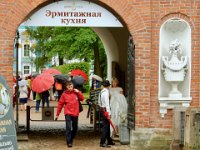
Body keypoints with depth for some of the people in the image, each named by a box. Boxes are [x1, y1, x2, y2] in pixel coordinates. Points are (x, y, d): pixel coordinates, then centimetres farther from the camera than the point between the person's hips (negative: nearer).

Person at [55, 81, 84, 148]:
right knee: (68, 128, -13)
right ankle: (69, 142, -9)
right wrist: (57, 114, 1)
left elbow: (82, 98, 0)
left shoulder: (76, 92, 5)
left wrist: (78, 92, -12)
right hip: (68, 113, -3)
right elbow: (60, 104, 1)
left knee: (75, 128, 11)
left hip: (75, 113, 3)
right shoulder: (64, 94, -2)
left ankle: (71, 139, 32)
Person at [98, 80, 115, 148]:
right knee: (105, 126, -7)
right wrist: (109, 112, -21)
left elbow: (99, 102, 19)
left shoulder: (101, 92, 12)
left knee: (107, 125, 16)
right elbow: (107, 103, -20)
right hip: (105, 110, -9)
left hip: (102, 109, 9)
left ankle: (109, 141, 24)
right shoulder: (106, 92, -16)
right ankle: (102, 142, -7)